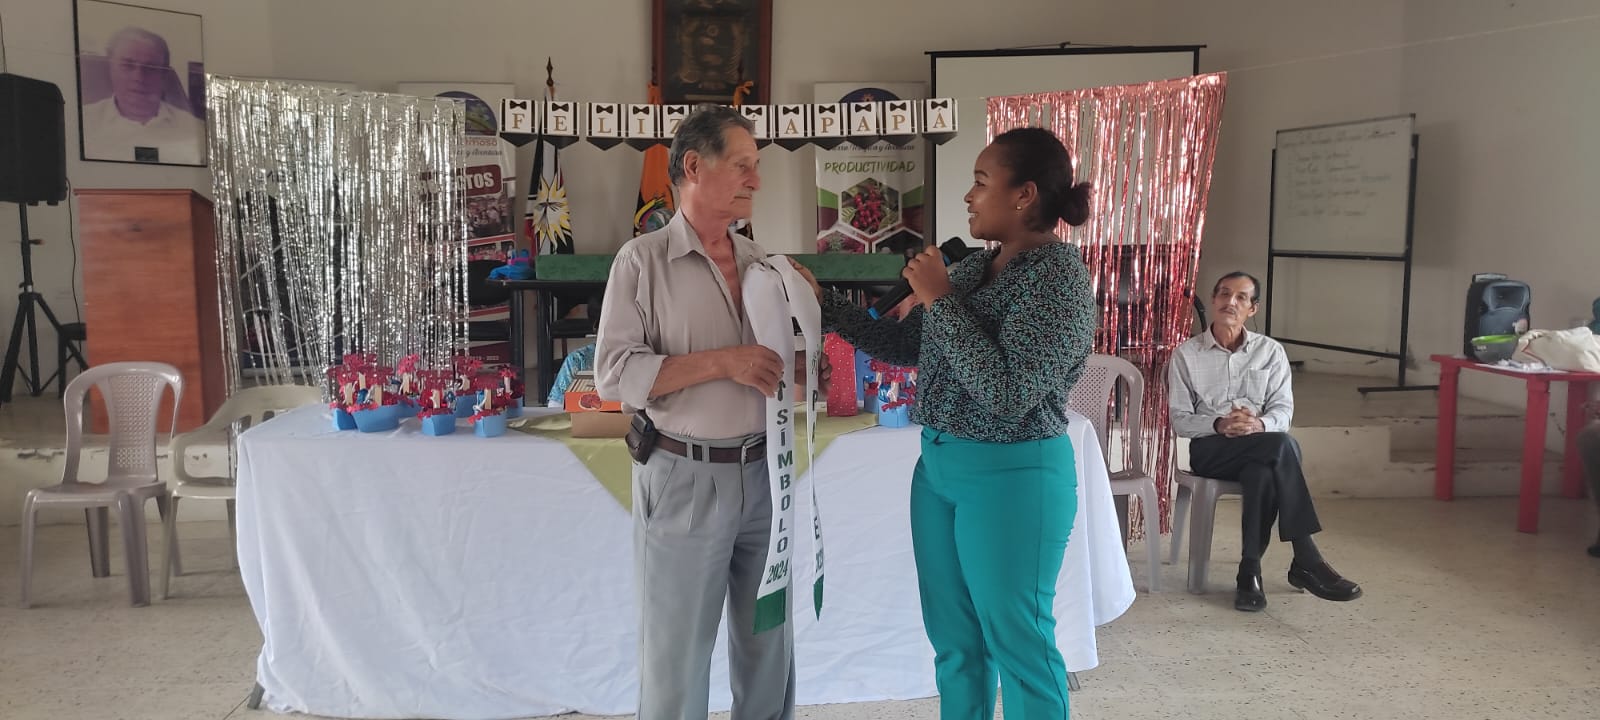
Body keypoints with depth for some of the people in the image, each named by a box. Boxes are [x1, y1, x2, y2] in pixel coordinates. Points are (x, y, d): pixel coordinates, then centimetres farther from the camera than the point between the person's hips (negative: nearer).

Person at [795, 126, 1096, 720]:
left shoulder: (1057, 274, -16)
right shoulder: (975, 267, 7)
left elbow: (1008, 392, -24)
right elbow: (903, 345, 15)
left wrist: (939, 299, -19)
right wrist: (825, 304, 6)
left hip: (1011, 477, -8)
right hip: (939, 467, 8)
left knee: (1017, 645, 6)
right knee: (954, 643, 17)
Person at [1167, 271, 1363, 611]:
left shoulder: (1270, 351, 12)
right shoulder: (1186, 354, 6)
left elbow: (1284, 409, 3)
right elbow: (1180, 419, 0)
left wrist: (1260, 424, -21)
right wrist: (1219, 425, -20)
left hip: (1261, 447, 2)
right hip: (1210, 449, -2)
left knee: (1263, 473, -38)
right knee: (1283, 445, -33)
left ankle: (1250, 571, -30)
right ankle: (1306, 560, -33)